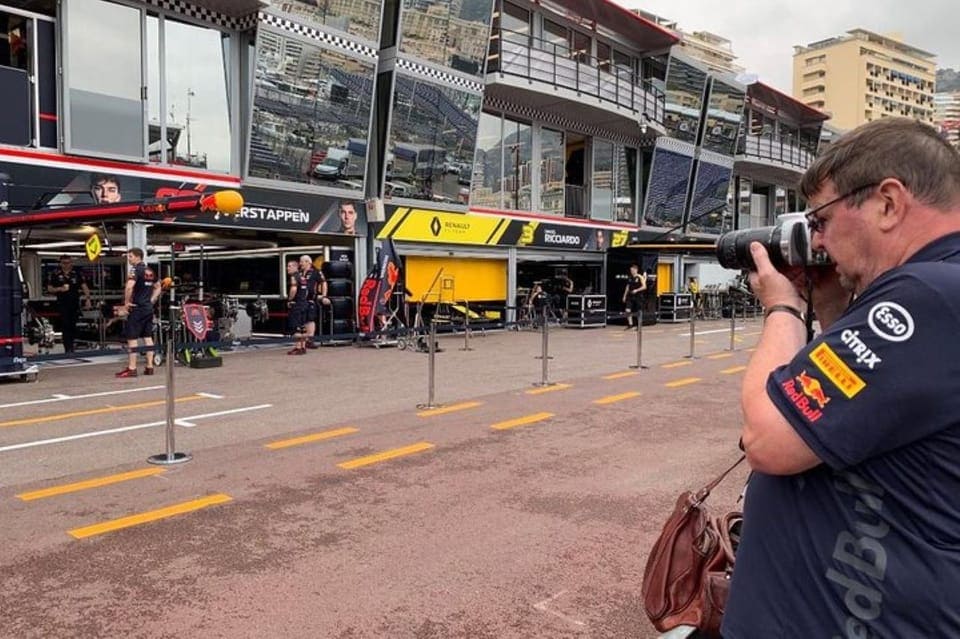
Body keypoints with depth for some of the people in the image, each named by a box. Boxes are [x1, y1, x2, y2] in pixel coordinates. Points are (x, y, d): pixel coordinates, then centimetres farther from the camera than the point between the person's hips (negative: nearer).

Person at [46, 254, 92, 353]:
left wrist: (87, 298, -14)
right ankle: (68, 349, -8)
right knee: (65, 326, -7)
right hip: (62, 304, -2)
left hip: (75, 303, 2)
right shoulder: (55, 274, 4)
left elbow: (84, 286, 0)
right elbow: (49, 288, 7)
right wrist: (59, 289, -12)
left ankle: (70, 345, 24)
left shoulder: (77, 274, 5)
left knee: (73, 325, 8)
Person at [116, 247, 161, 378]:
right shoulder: (150, 271, 13)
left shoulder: (135, 270, -12)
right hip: (149, 308, 8)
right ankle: (149, 366, 11)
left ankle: (131, 368, -2)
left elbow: (129, 287, -26)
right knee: (148, 337, 9)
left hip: (136, 308, -8)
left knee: (132, 338, -3)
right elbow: (158, 287, 23)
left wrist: (127, 302, -15)